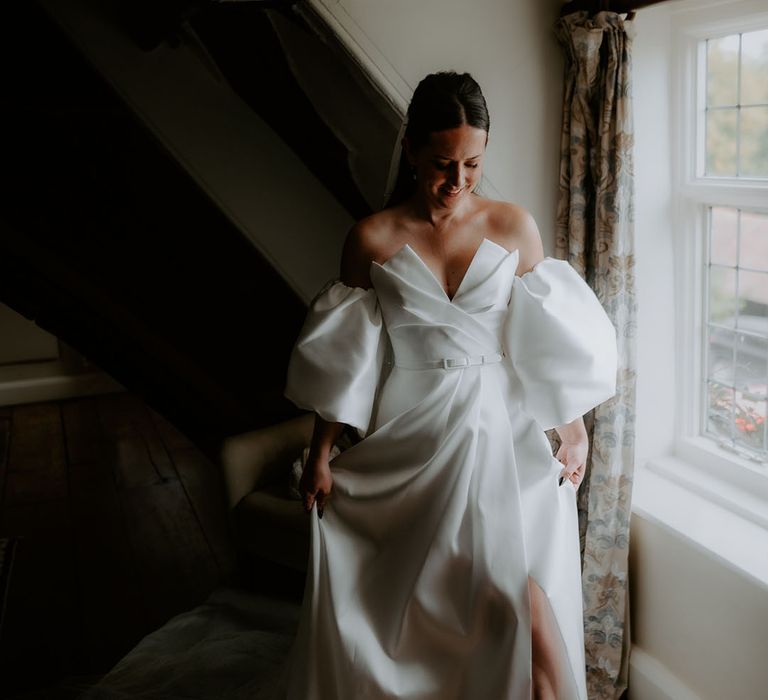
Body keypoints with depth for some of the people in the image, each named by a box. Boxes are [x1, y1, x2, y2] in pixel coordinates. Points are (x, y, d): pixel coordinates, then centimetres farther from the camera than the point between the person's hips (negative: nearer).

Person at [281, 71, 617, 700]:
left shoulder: (514, 226, 1)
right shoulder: (372, 240, -2)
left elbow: (550, 341, 7)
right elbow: (346, 361, 3)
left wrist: (574, 430, 5)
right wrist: (320, 455, 5)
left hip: (501, 431, 1)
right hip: (410, 442, 0)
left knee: (520, 595, -14)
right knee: (405, 606, 3)